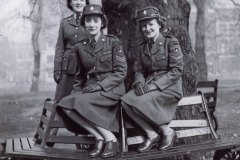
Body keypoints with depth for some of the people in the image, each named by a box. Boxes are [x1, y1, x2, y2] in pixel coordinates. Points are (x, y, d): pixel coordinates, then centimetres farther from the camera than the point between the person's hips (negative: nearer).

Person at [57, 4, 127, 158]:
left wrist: (100, 85, -17)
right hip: (90, 89, 5)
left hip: (112, 89, -5)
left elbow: (121, 72, -6)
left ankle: (110, 138, -18)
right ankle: (100, 138, -19)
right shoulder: (80, 47, 12)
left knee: (80, 102, -32)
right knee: (65, 104, -24)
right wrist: (76, 92, 3)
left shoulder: (113, 43, -1)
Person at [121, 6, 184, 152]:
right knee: (126, 101, -23)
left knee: (140, 102, -31)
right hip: (149, 85, 6)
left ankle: (167, 132, -12)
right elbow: (139, 69, 14)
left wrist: (155, 84, -20)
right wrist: (140, 82, -11)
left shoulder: (171, 42, -4)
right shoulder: (143, 47, 14)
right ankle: (151, 135, -13)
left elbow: (177, 70, -11)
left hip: (169, 86, -6)